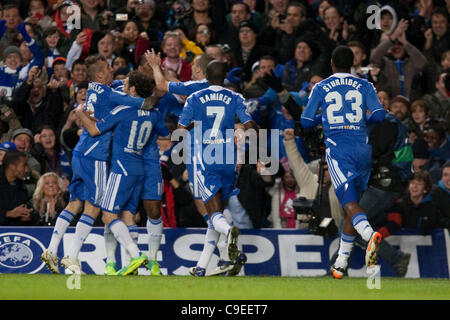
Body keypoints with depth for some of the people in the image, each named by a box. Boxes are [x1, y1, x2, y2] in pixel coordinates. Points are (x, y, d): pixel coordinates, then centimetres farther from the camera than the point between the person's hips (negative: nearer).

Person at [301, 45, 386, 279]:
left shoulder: (321, 88, 6)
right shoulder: (364, 86, 9)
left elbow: (306, 122, 7)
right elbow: (379, 115, -1)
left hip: (337, 150, -3)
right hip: (362, 148, 3)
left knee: (350, 204, -14)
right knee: (352, 203, 14)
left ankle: (370, 235, -47)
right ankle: (341, 264, 16)